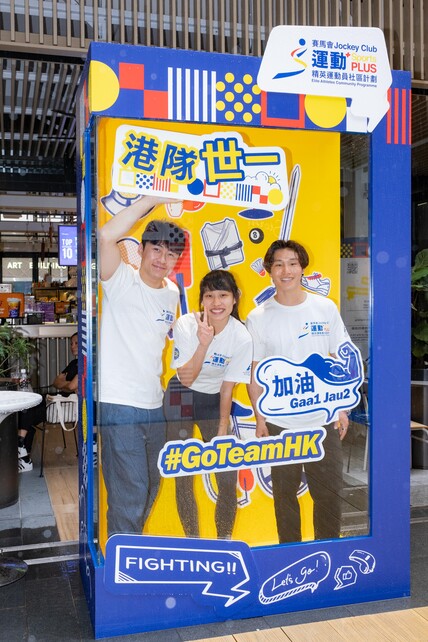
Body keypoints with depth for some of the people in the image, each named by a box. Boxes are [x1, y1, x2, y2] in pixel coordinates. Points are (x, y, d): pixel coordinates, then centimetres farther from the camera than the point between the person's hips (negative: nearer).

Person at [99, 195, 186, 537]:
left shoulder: (173, 292, 9)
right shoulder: (122, 281, -10)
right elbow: (107, 235, -29)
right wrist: (154, 198, -25)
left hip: (155, 405, 7)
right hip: (119, 404, -7)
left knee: (150, 489, 20)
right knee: (130, 493, -5)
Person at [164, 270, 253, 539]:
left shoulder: (242, 337, -18)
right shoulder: (186, 325, -20)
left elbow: (227, 387, -9)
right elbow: (186, 378, -21)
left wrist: (222, 430, -6)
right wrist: (204, 343, -34)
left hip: (215, 400, 1)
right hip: (181, 396, -1)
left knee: (228, 478, 0)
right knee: (183, 477, 2)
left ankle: (225, 538, 23)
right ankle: (192, 538, 21)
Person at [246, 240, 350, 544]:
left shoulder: (326, 308, 1)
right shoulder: (258, 318, -3)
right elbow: (254, 372, 0)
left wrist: (343, 408, 3)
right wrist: (259, 419, -3)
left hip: (324, 419, 1)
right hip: (279, 422, -1)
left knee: (330, 491, 10)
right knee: (285, 492, 11)